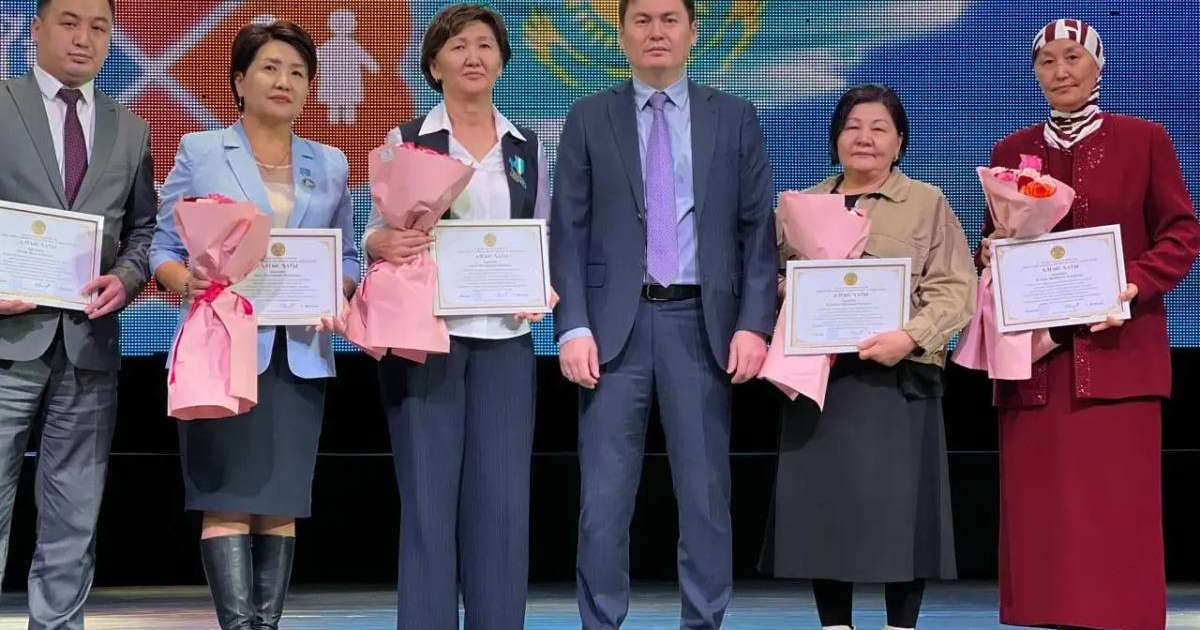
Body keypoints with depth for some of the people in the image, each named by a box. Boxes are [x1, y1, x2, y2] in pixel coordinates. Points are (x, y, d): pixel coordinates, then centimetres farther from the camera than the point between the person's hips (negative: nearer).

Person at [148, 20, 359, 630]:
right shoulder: (199, 152, 6)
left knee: (281, 501, 3)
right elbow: (164, 248, 3)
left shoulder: (329, 164, 14)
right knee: (229, 497, -7)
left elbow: (347, 257, 14)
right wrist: (187, 284, -18)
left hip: (300, 353, 3)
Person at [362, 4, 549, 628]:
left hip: (505, 338, 2)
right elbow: (376, 237, 2)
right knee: (428, 494, -2)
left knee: (503, 497, 1)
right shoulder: (406, 140, 4)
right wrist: (384, 243, -21)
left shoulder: (527, 147, 12)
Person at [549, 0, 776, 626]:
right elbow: (568, 234, 3)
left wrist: (754, 324, -5)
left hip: (702, 324, 0)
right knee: (603, 499, 0)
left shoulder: (735, 118, 8)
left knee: (705, 497, 5)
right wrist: (574, 328, -7)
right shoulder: (589, 118, 6)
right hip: (616, 325, 0)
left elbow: (757, 232, 5)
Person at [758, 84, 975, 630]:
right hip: (817, 379, 3)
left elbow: (955, 290, -2)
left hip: (898, 379, -3)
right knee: (821, 506, 3)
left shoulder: (928, 204, 7)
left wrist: (911, 337, -17)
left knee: (898, 508, -3)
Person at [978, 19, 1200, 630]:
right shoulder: (1011, 150, 12)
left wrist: (1136, 282, -14)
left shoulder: (1144, 139, 3)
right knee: (1039, 506, 2)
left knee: (1115, 505, -4)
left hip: (1116, 346, -3)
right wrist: (993, 252, -6)